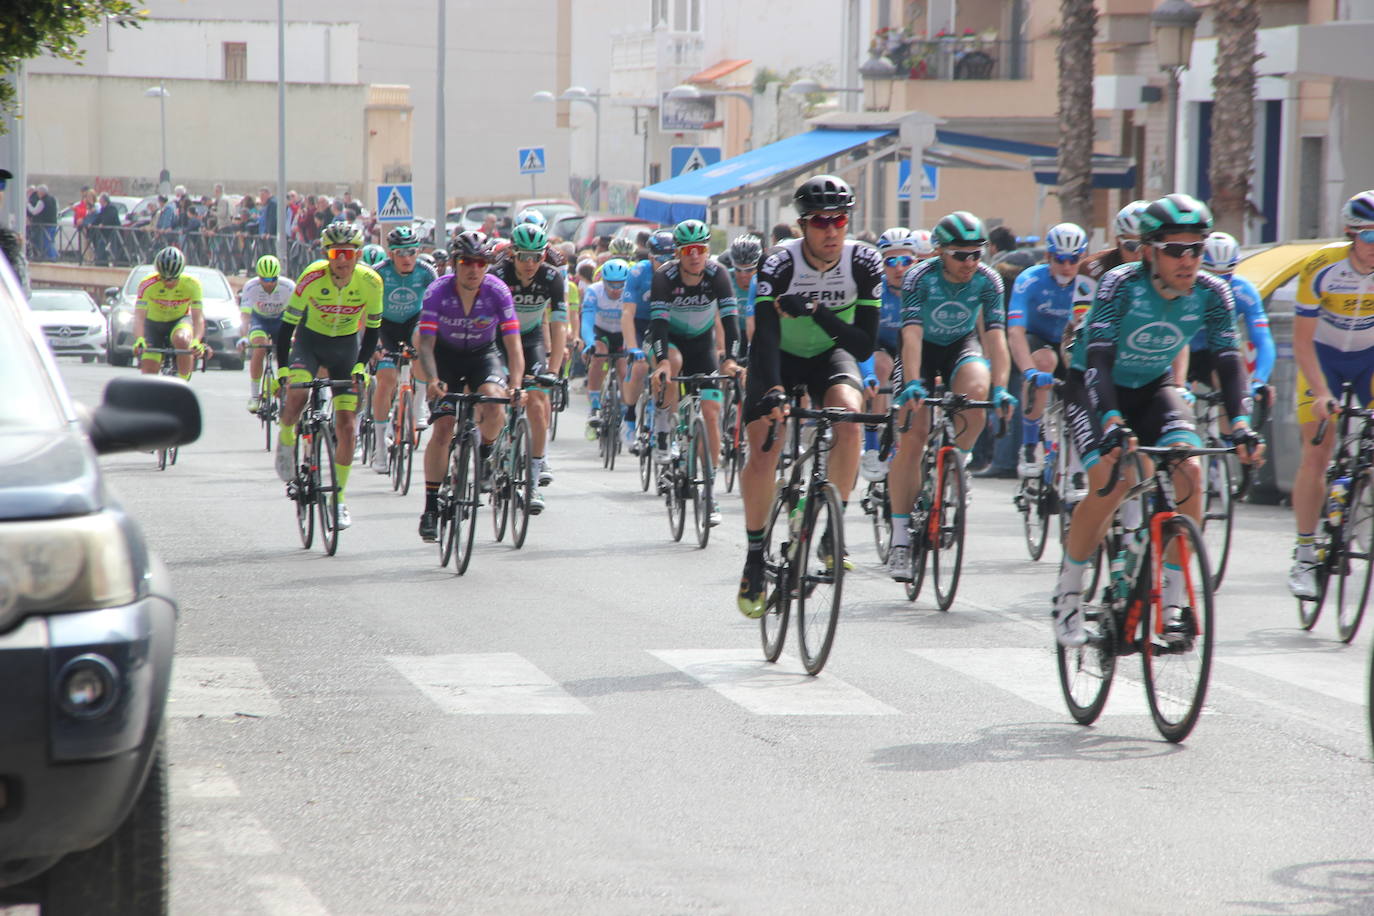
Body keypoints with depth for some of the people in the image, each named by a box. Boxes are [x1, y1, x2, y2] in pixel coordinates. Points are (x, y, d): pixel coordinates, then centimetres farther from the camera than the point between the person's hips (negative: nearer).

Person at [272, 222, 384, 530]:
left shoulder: (370, 282, -20)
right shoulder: (312, 277, -26)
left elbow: (372, 328, -6)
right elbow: (287, 324, -19)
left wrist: (361, 366, -16)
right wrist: (282, 370, -25)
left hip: (346, 347, 2)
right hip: (310, 340, -1)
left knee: (346, 426, -5)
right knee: (296, 397, -30)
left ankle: (340, 498, 8)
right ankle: (286, 440, 4)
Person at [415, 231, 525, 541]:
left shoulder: (498, 292, -22)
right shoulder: (438, 291, -24)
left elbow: (513, 345, -24)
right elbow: (426, 343, -27)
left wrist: (515, 385, -40)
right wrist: (433, 381, -44)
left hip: (482, 355, 0)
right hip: (446, 355, 0)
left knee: (494, 402, -30)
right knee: (443, 428, -14)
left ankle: (486, 452, 3)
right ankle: (431, 507, -6)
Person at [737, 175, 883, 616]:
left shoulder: (864, 264, -20)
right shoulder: (779, 265, -26)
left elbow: (865, 344, -20)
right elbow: (765, 336, -35)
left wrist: (817, 312, -34)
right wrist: (773, 391, -51)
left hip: (830, 354, 1)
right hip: (781, 357, -1)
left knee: (849, 418, -30)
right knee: (762, 454, -15)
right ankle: (755, 556, 4)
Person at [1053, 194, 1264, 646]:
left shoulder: (1212, 293, -17)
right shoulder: (1121, 284, -28)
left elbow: (1228, 360, -21)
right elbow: (1099, 357, -36)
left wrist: (1240, 423, -37)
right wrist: (1112, 422, -51)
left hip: (1153, 388, 4)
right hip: (1095, 388, -4)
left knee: (1189, 470, -21)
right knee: (1111, 482, -26)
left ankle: (1172, 597, -11)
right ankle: (1068, 592, -7)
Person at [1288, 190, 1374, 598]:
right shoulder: (1321, 268, -27)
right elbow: (1302, 340, -22)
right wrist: (1321, 392, -34)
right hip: (1323, 356, -2)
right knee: (1315, 456, -10)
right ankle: (1305, 555, -1)